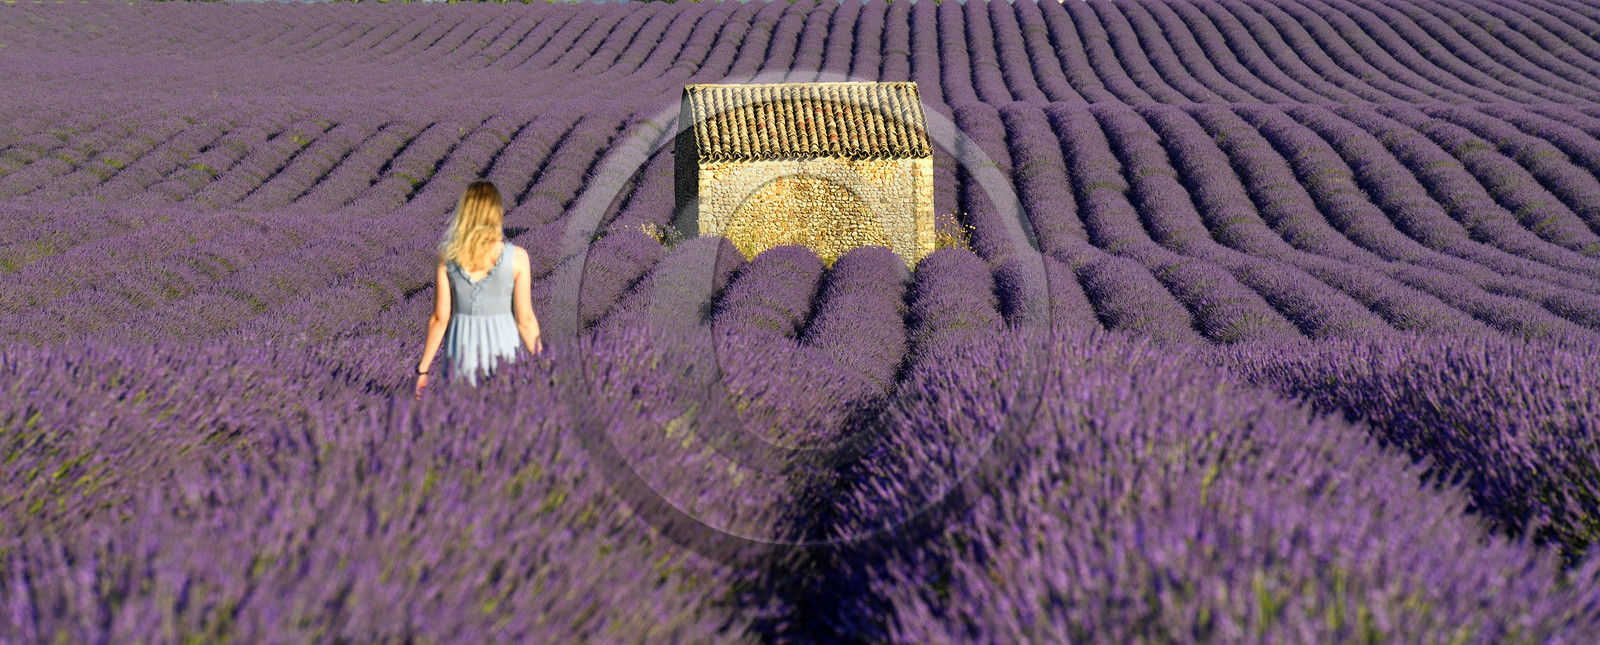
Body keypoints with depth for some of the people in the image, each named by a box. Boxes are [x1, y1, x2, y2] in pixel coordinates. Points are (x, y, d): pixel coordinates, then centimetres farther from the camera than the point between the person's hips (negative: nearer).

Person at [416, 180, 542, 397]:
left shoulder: (447, 257, -4)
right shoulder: (516, 257, -7)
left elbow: (440, 319, -2)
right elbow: (525, 320, -5)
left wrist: (423, 369, 7)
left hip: (461, 345, 1)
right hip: (502, 345, -1)